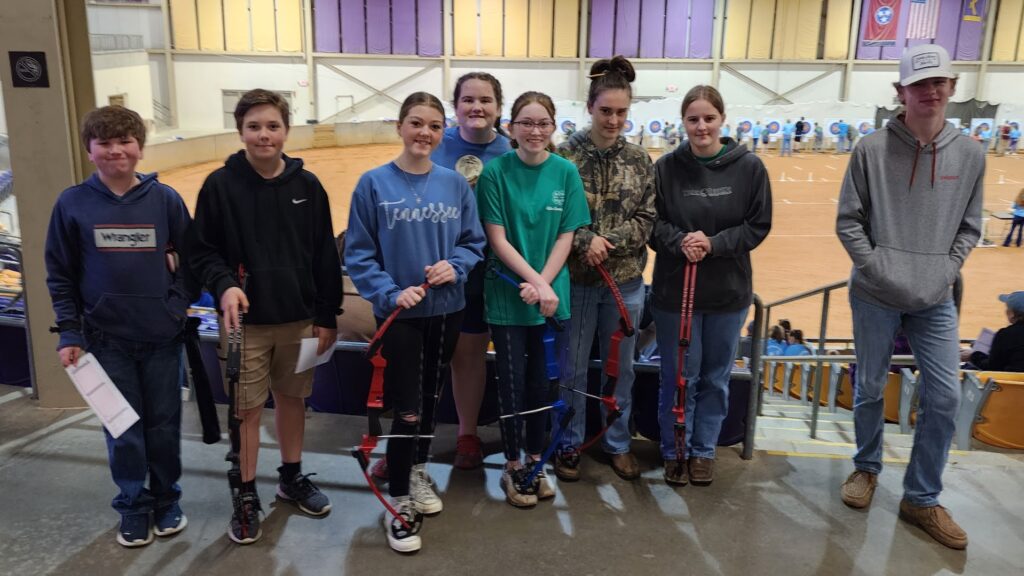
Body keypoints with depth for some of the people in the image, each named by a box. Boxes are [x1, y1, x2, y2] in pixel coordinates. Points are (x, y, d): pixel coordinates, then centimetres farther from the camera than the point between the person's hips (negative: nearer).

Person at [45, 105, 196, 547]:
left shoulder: (165, 199, -3)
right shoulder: (72, 203, -2)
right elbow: (59, 274, 3)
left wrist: (178, 303, -7)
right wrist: (70, 334, -1)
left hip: (162, 337, 0)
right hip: (107, 339, 0)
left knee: (164, 425, 10)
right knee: (122, 430, 8)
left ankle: (167, 500, 30)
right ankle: (133, 506, 27)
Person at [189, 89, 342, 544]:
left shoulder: (307, 185, 0)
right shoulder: (220, 185, -5)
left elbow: (326, 257, 3)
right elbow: (202, 251, -1)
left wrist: (327, 318, 2)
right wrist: (224, 285, -22)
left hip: (299, 319, 2)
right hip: (245, 321, -2)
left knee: (292, 398, 15)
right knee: (246, 409, 5)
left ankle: (292, 477, 34)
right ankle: (247, 496, 22)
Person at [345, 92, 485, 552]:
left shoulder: (456, 183, -1)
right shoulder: (374, 183, -9)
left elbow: (474, 242, 4)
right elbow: (358, 254, -8)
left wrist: (454, 266, -15)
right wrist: (390, 293, -19)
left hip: (446, 310, 4)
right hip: (399, 313, -3)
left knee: (430, 398, 18)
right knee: (407, 410, -3)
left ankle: (417, 473, 41)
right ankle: (399, 505, 14)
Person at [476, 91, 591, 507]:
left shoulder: (566, 172, -1)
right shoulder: (495, 170, -8)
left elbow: (566, 237, -1)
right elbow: (497, 239, -10)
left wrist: (543, 285, -13)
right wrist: (534, 282, -17)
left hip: (552, 295, 3)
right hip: (507, 296, -2)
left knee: (540, 381, 13)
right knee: (512, 382, 7)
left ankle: (535, 461, 31)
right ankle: (512, 467, 24)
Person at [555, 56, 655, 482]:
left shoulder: (640, 161, 4)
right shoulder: (565, 156, -7)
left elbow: (646, 219, 0)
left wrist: (609, 244, -15)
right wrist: (586, 240, -22)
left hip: (625, 281, 3)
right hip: (575, 279, -3)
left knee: (621, 368, 15)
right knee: (573, 370, 10)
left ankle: (618, 443, 32)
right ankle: (569, 445, 27)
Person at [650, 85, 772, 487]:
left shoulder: (749, 167, -5)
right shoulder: (666, 167, -4)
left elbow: (758, 226, -3)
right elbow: (653, 223, -1)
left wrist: (714, 244, -17)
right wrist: (680, 242, -20)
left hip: (729, 290, 1)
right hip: (675, 289, -1)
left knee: (716, 378, 13)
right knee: (678, 377, 9)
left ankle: (704, 451, 31)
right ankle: (674, 451, 27)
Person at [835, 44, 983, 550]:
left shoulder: (970, 155, 1)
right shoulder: (871, 149, -8)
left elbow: (969, 227, 8)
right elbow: (847, 221, -5)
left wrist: (947, 271, -4)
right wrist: (878, 267, -12)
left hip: (936, 300, 3)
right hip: (876, 296, -2)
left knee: (944, 396, 1)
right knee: (870, 389, 10)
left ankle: (922, 499, 17)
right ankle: (867, 468, 35)